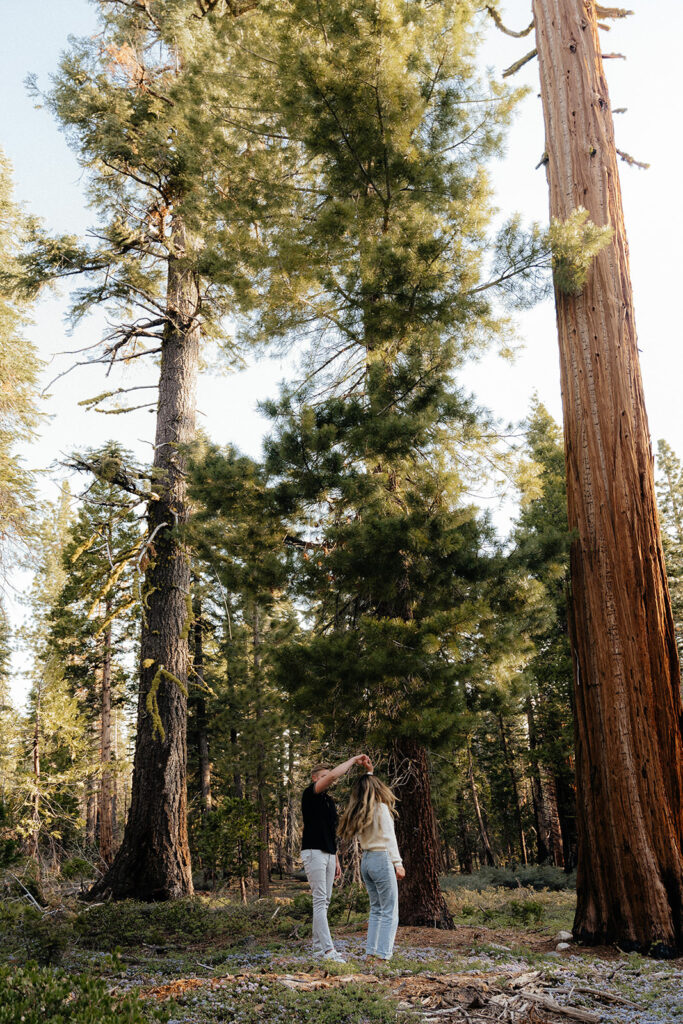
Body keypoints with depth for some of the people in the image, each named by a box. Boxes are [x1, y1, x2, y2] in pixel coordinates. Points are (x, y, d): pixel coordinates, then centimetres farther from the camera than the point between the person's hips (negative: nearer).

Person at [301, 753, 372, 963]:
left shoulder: (329, 801, 19)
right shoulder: (310, 794, -7)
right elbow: (333, 775, -23)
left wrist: (336, 860, 18)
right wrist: (354, 760, -17)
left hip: (328, 854, 9)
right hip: (313, 852, -8)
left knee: (325, 900, 10)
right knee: (320, 900, -10)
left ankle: (318, 945, 17)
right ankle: (328, 949, -13)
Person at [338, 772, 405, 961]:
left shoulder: (358, 812, 9)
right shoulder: (381, 808, -10)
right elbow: (389, 839, -13)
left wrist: (367, 774, 34)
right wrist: (398, 863, -12)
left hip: (366, 861, 7)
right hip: (382, 860, -7)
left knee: (376, 910, 16)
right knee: (390, 912, -2)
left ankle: (370, 952, 14)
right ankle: (384, 955, -6)